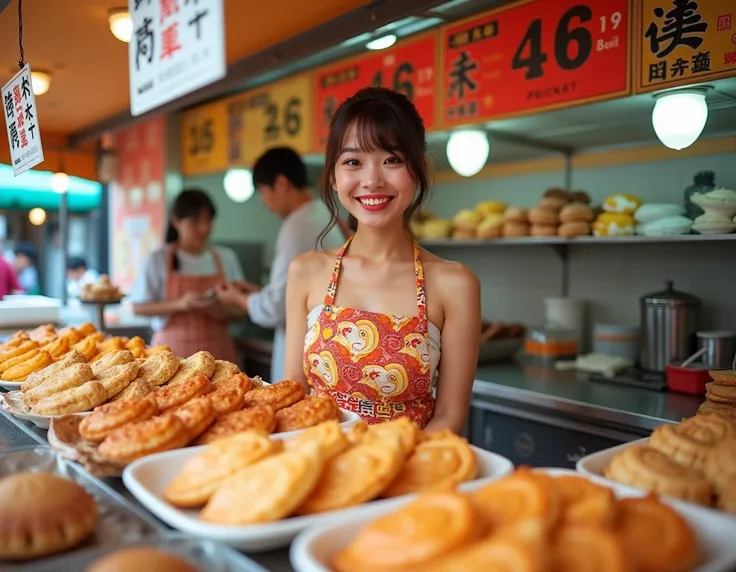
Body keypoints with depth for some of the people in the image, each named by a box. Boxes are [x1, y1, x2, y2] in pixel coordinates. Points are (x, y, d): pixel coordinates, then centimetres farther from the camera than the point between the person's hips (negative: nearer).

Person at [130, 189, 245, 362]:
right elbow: (138, 307, -3)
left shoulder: (226, 258, 5)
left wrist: (223, 310, -13)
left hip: (217, 349, 2)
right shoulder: (159, 260, -1)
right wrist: (179, 304, -16)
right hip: (173, 349, -2)